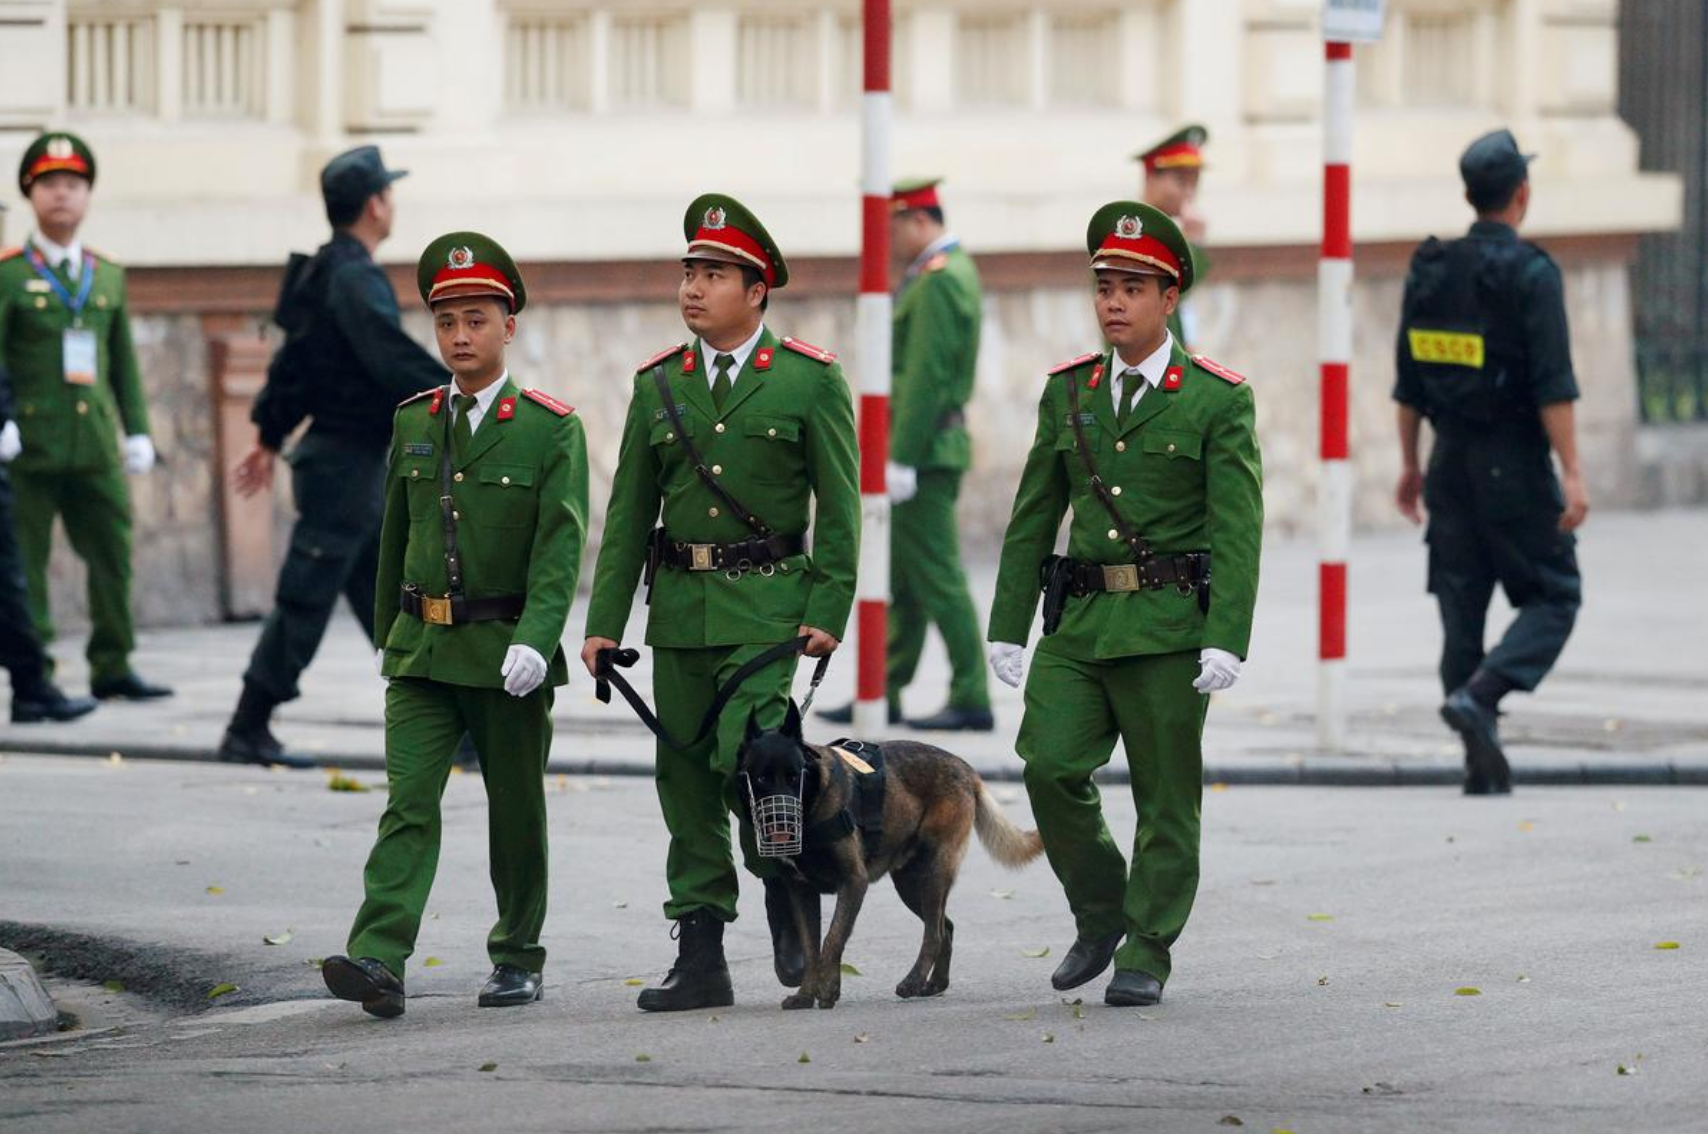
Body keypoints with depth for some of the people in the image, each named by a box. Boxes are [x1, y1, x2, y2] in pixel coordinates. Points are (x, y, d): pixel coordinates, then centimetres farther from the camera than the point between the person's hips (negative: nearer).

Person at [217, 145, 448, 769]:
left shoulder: (325, 274, 13)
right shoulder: (353, 279, -17)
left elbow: (294, 361, 20)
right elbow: (394, 360, -26)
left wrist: (268, 438, 26)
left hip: (357, 464, 10)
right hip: (343, 461, -10)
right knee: (305, 601, -5)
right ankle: (247, 733, 0)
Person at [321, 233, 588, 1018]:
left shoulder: (551, 429, -4)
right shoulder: (413, 424, 9)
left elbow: (561, 543, -13)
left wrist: (535, 639, -25)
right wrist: (388, 635, 20)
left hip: (507, 654, -2)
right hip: (421, 650, 3)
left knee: (516, 813, 9)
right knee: (408, 804, -11)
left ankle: (518, 960, 24)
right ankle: (378, 961, -22)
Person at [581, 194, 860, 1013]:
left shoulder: (810, 381, -1)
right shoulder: (659, 385, 10)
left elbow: (839, 505, -1)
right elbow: (629, 513, 11)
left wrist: (828, 610, -10)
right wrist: (603, 624, 6)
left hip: (768, 605, -4)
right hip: (680, 602, 4)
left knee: (747, 757, -16)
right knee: (686, 777, 4)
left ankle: (790, 904, 9)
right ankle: (701, 959, 9)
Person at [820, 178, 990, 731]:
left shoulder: (938, 281, -16)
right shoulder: (956, 272, 17)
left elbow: (925, 378, -22)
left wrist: (902, 461, -22)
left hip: (921, 452, -10)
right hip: (932, 451, 10)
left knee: (936, 576, -7)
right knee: (902, 580, 12)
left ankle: (971, 700, -5)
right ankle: (882, 694, 16)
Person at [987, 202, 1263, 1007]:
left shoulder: (1219, 401, -2)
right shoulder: (1067, 392, 12)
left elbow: (1235, 531, -8)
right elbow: (1032, 517, 15)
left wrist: (1226, 640, -17)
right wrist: (1006, 629, 10)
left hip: (1168, 627, -4)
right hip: (1078, 621, 4)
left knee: (1166, 794, 1)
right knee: (1050, 766, -11)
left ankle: (1145, 954, 12)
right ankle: (1099, 913, 11)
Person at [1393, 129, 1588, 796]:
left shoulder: (1429, 272, 6)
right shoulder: (1530, 273, -12)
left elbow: (1407, 382, 10)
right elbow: (1553, 385, -17)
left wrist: (1410, 465, 19)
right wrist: (1571, 474, -16)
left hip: (1451, 464, 6)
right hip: (1514, 465, -6)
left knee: (1461, 610, 7)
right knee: (1553, 598, 4)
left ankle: (1483, 765, 7)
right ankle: (1479, 694, -19)